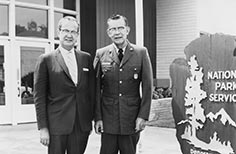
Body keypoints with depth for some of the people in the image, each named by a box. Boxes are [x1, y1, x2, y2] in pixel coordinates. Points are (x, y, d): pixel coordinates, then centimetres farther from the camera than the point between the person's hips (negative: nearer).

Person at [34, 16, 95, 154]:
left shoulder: (86, 58, 8)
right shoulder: (46, 59, -2)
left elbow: (91, 90, 11)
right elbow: (39, 96, -3)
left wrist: (91, 119, 6)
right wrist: (43, 128, -7)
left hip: (82, 125, 3)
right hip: (56, 126, -3)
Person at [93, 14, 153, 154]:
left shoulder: (141, 53, 1)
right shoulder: (100, 54, 3)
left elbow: (147, 86, 0)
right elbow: (96, 88, 2)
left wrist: (143, 116, -5)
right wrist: (97, 117, -2)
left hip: (132, 119, 0)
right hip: (108, 120, 1)